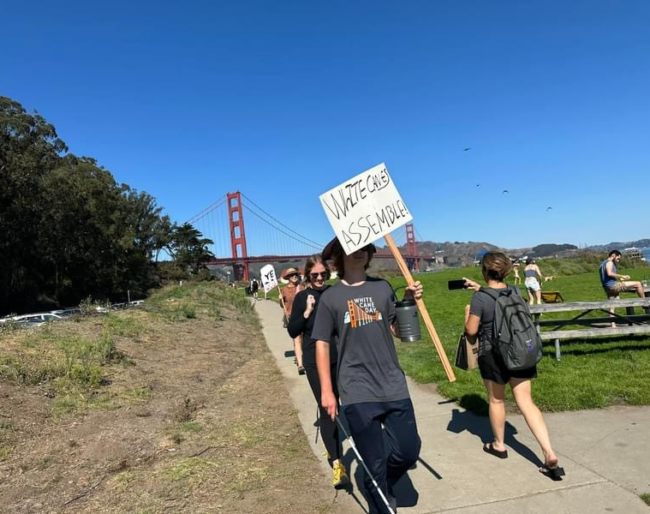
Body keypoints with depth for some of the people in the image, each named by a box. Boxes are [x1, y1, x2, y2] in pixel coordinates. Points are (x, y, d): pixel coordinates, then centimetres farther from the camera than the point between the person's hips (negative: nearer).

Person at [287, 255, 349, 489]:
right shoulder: (301, 298, -4)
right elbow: (292, 332, -6)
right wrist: (307, 312, -18)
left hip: (338, 358, 2)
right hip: (315, 361, -2)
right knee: (326, 409, -5)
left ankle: (334, 450, 39)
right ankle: (337, 463, -1)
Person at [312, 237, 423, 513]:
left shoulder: (382, 288, 6)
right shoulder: (330, 297, -1)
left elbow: (398, 330, 10)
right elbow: (322, 345, 1)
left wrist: (410, 302, -7)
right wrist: (326, 391, -3)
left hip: (394, 385, 3)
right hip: (357, 392, -3)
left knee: (408, 451, 10)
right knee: (375, 464, 6)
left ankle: (381, 485, 40)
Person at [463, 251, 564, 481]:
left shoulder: (479, 299, -18)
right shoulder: (515, 291, 0)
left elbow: (471, 330, -12)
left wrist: (468, 313, 5)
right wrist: (480, 289, 27)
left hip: (493, 355, -4)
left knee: (496, 400, 15)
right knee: (526, 402, 7)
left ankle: (499, 445, 34)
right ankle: (550, 454, 0)